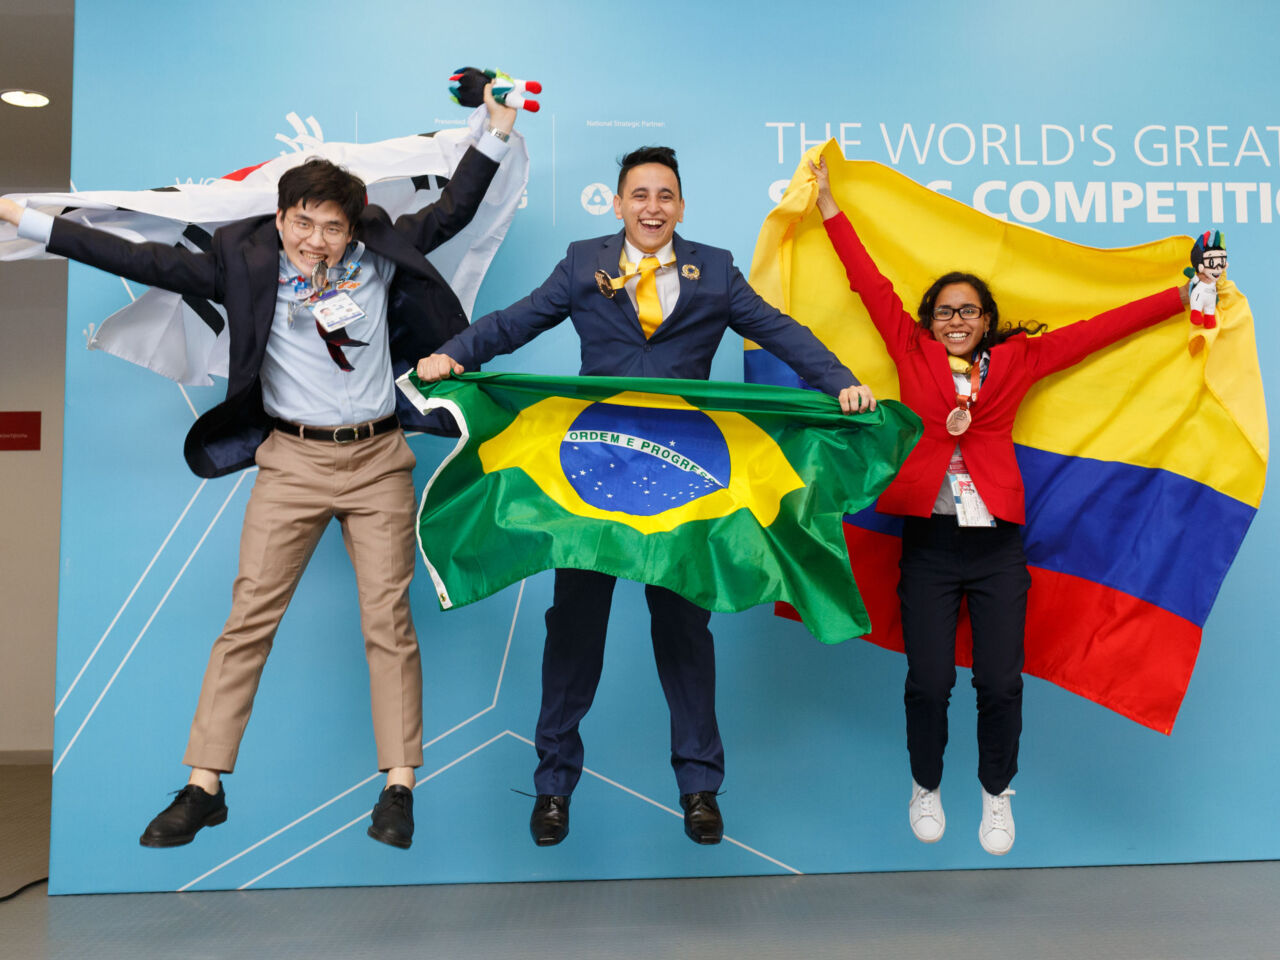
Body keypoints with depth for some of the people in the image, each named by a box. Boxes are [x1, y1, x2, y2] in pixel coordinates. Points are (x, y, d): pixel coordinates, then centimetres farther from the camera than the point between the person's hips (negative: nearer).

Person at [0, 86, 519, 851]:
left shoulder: (380, 256, 4)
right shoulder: (248, 264, -1)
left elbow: (451, 213, 12)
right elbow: (147, 262, -2)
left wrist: (496, 130, 11)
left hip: (378, 459, 1)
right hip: (291, 463, 0)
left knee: (389, 621, 1)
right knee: (249, 619, 0)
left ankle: (399, 787, 11)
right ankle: (205, 786, 13)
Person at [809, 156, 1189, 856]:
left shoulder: (1017, 360, 12)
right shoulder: (912, 352, 10)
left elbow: (1098, 329, 13)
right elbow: (872, 285, 12)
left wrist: (1186, 294, 15)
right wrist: (829, 205, 16)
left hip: (997, 544, 1)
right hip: (928, 541, -1)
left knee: (1000, 681, 1)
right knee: (928, 681, 0)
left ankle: (997, 794, 27)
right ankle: (925, 786, 27)